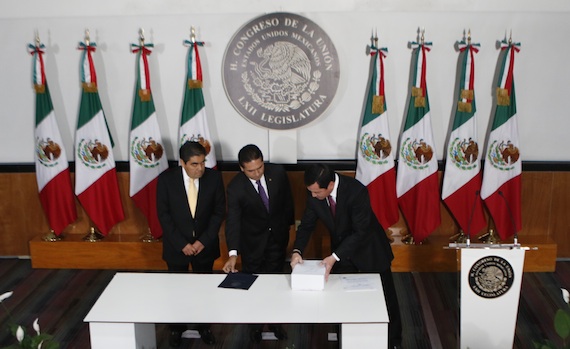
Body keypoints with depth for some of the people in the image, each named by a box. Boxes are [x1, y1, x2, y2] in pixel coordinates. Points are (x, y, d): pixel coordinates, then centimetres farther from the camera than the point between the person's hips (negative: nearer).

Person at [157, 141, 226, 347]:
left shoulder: (214, 177, -13)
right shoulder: (166, 179, -16)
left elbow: (219, 211, -7)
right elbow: (163, 215, -12)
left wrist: (204, 240, -14)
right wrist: (181, 243, -16)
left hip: (205, 244, 1)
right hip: (176, 245, -1)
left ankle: (204, 326, 38)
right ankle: (177, 328, 37)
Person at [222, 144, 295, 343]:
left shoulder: (278, 173, -19)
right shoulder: (235, 187, -25)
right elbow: (233, 221, -29)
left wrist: (289, 222, 12)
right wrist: (233, 253, -39)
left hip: (278, 236, 2)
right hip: (253, 241, -2)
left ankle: (274, 321, 34)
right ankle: (255, 323, 33)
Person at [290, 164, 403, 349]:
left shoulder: (356, 191, -34)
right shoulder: (314, 194, -18)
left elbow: (361, 232, -31)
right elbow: (307, 224, -7)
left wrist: (335, 257, -36)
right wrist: (297, 251, -24)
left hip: (368, 248, -4)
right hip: (340, 248, 4)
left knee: (385, 297, 13)